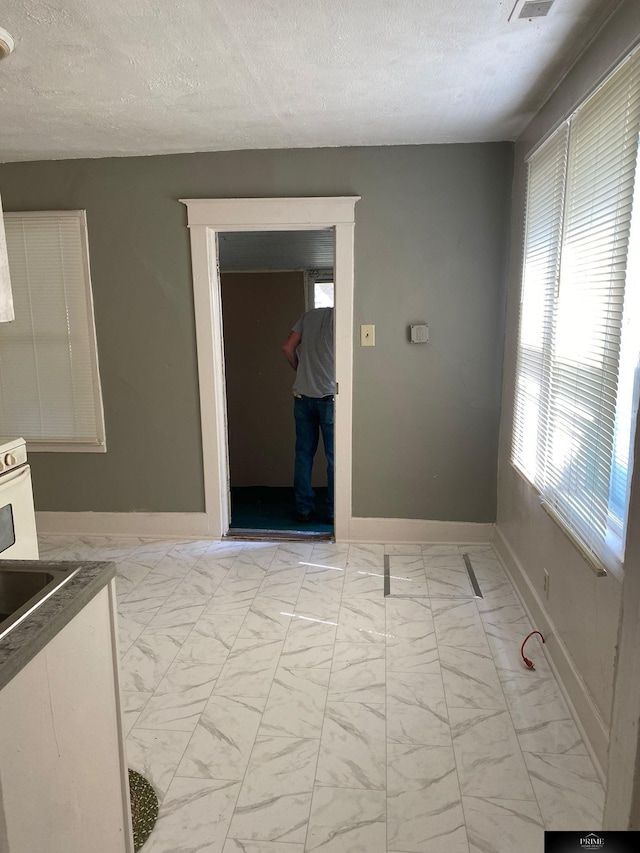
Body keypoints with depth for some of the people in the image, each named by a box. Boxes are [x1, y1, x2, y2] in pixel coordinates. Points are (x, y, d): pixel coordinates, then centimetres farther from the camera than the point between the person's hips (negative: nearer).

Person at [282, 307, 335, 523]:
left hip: (302, 395, 5)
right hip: (329, 397, -5)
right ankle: (334, 511, 11)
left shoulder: (309, 315, 11)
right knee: (334, 458, 5)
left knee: (303, 455, 11)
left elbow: (288, 347, 8)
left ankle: (303, 509, 17)